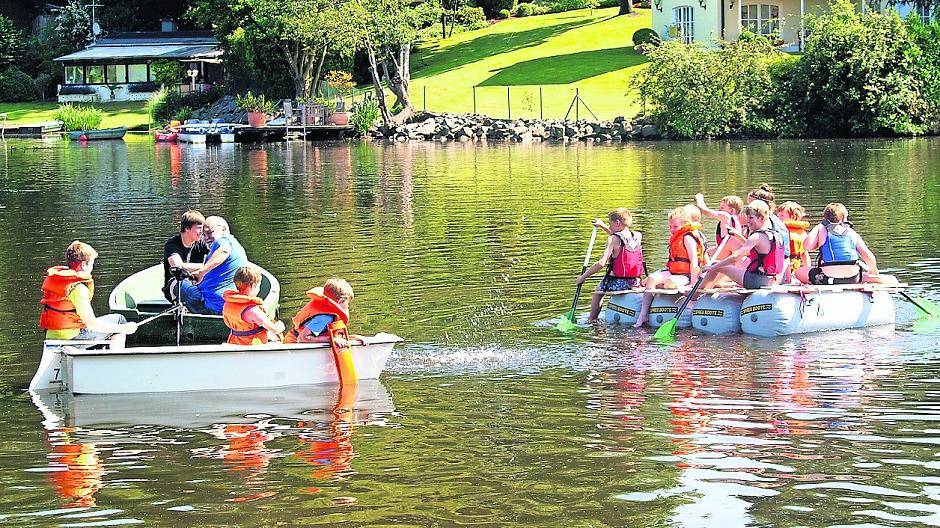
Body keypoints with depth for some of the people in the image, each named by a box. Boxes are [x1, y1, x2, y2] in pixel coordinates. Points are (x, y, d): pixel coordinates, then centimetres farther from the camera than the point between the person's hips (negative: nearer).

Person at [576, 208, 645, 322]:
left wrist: (583, 276, -13)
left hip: (619, 283, -6)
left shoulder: (613, 239, -15)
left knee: (598, 292, 24)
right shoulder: (637, 236, 3)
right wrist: (604, 227, 37)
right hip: (636, 282, 6)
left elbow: (601, 263, -22)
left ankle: (591, 320, 24)